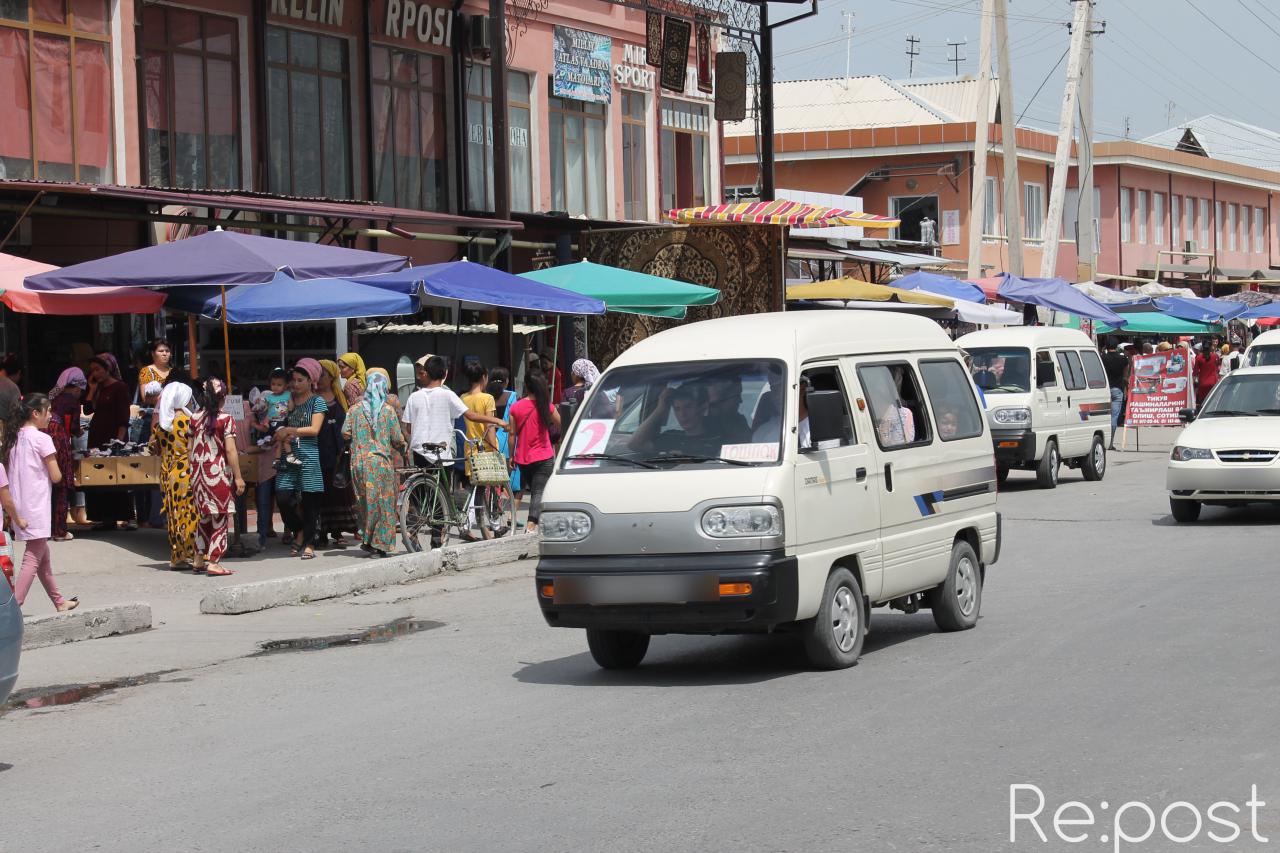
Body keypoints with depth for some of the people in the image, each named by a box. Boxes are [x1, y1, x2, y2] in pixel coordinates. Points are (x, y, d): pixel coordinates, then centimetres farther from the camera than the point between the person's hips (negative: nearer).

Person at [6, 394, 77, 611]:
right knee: (33, 558, -7)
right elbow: (56, 476, -13)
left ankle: (59, 601, 29)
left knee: (42, 554, 18)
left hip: (19, 505, 8)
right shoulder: (42, 439, -12)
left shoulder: (14, 438, 9)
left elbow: (7, 466, 11)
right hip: (36, 507, -8)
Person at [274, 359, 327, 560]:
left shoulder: (317, 401, 2)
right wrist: (283, 436, -2)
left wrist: (290, 430, -11)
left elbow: (314, 429, -8)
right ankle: (299, 532, 17)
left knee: (309, 500, -2)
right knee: (283, 498, -6)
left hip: (308, 455, -4)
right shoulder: (290, 401, 16)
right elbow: (284, 426, 20)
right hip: (290, 455, 4)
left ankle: (309, 544, 6)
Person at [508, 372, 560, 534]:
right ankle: (531, 525, -22)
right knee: (539, 492, -6)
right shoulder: (545, 406, -9)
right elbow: (559, 423, 5)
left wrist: (511, 456, 9)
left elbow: (513, 434, 0)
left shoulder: (516, 408, -3)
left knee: (532, 490, 19)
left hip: (522, 458, 3)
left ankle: (532, 525, 25)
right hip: (543, 457, -3)